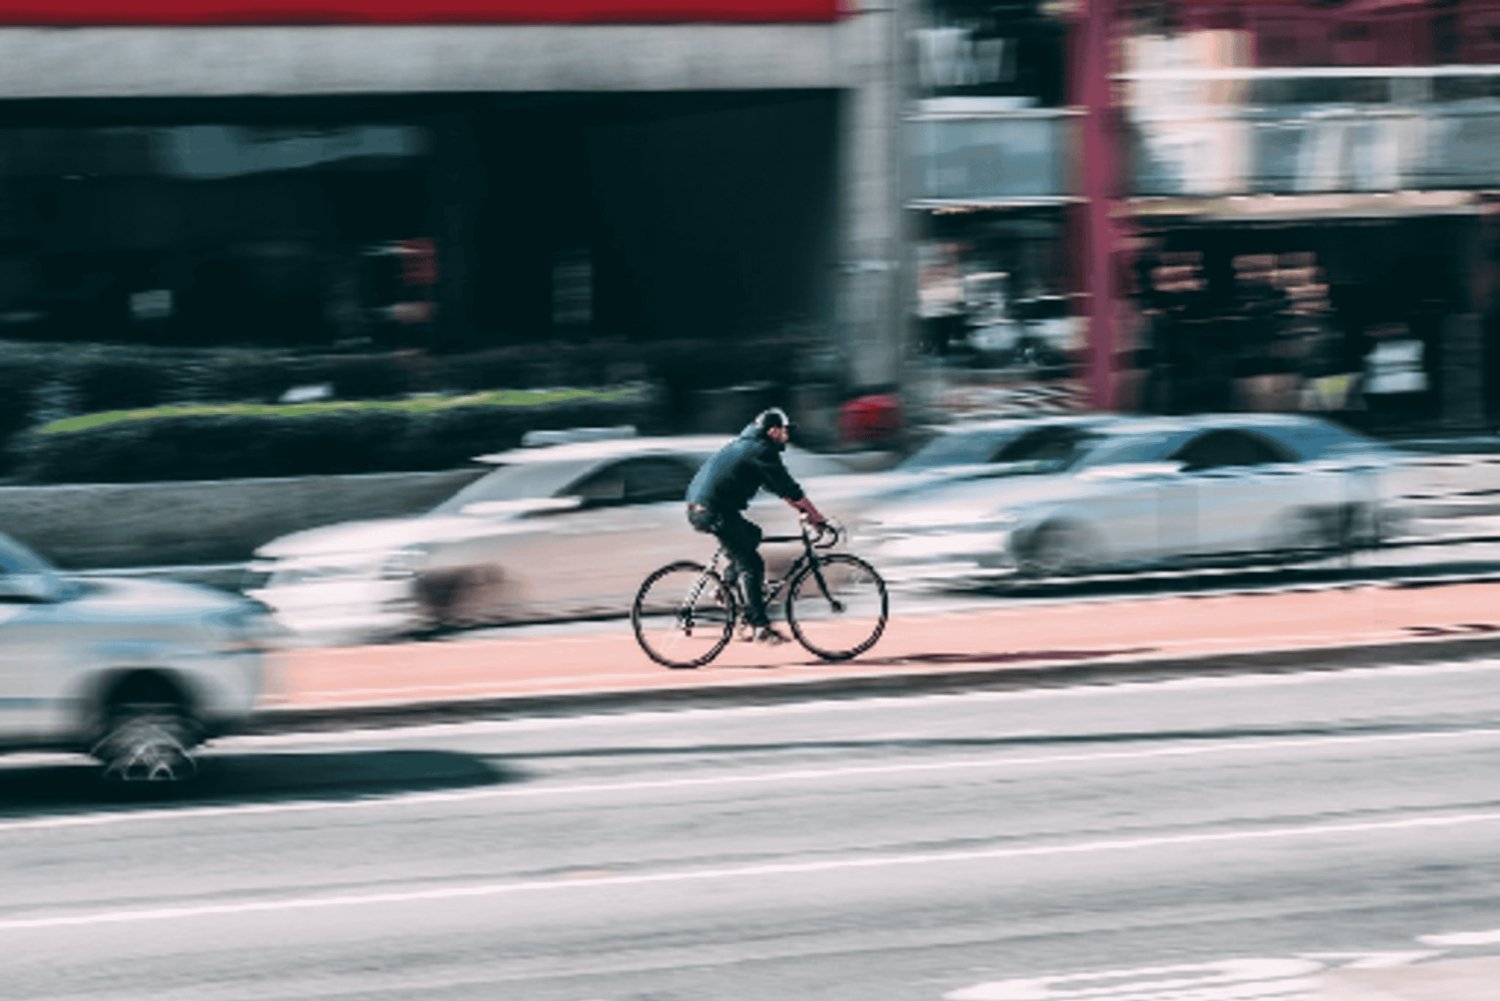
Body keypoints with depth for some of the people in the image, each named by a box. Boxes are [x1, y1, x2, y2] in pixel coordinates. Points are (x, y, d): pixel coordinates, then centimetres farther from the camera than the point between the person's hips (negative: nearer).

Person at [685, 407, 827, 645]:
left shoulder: (746, 445, 23)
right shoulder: (762, 451, -7)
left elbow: (781, 487, 29)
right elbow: (790, 489, -8)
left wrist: (802, 509, 27)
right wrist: (815, 516, -2)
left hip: (698, 507, 10)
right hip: (715, 512, -10)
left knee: (751, 534, 27)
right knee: (752, 565, -5)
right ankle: (760, 626, -6)